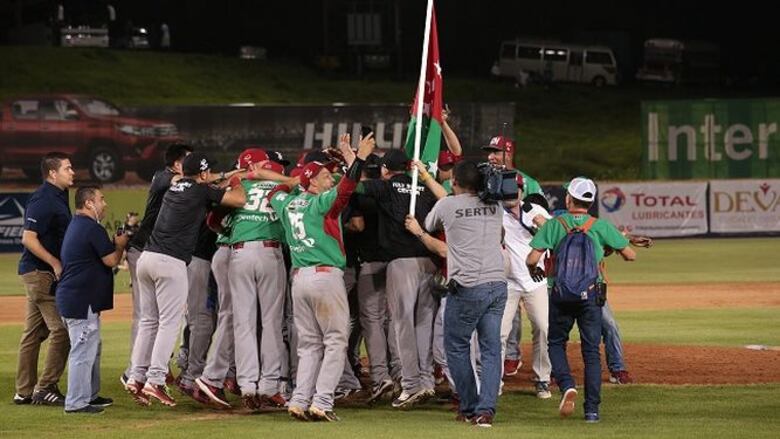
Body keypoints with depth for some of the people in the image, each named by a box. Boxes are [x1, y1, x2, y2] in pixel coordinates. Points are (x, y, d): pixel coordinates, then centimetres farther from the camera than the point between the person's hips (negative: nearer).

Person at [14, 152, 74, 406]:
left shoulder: (58, 197, 15)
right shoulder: (43, 200, -16)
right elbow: (28, 238, -22)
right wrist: (55, 263, -22)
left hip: (41, 273, 10)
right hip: (40, 272, -10)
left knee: (34, 333, 12)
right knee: (61, 329, -12)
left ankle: (24, 392, 16)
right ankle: (45, 388, -10)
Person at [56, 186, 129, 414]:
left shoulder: (75, 226, 16)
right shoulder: (92, 228, -16)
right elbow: (111, 260, -14)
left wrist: (115, 243, 11)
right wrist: (120, 245, 3)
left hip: (70, 298, 11)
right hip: (81, 301, -11)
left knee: (92, 348, 20)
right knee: (83, 351, -8)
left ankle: (90, 395, 28)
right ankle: (76, 402, -7)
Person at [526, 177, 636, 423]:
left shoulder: (554, 225, 0)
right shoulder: (601, 226, 1)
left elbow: (532, 259, -8)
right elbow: (630, 256, 4)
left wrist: (533, 270, 16)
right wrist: (611, 246, 25)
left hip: (560, 296, -1)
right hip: (591, 296, 1)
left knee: (556, 344, 17)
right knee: (591, 351, 7)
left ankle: (567, 385, -8)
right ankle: (592, 409, 4)